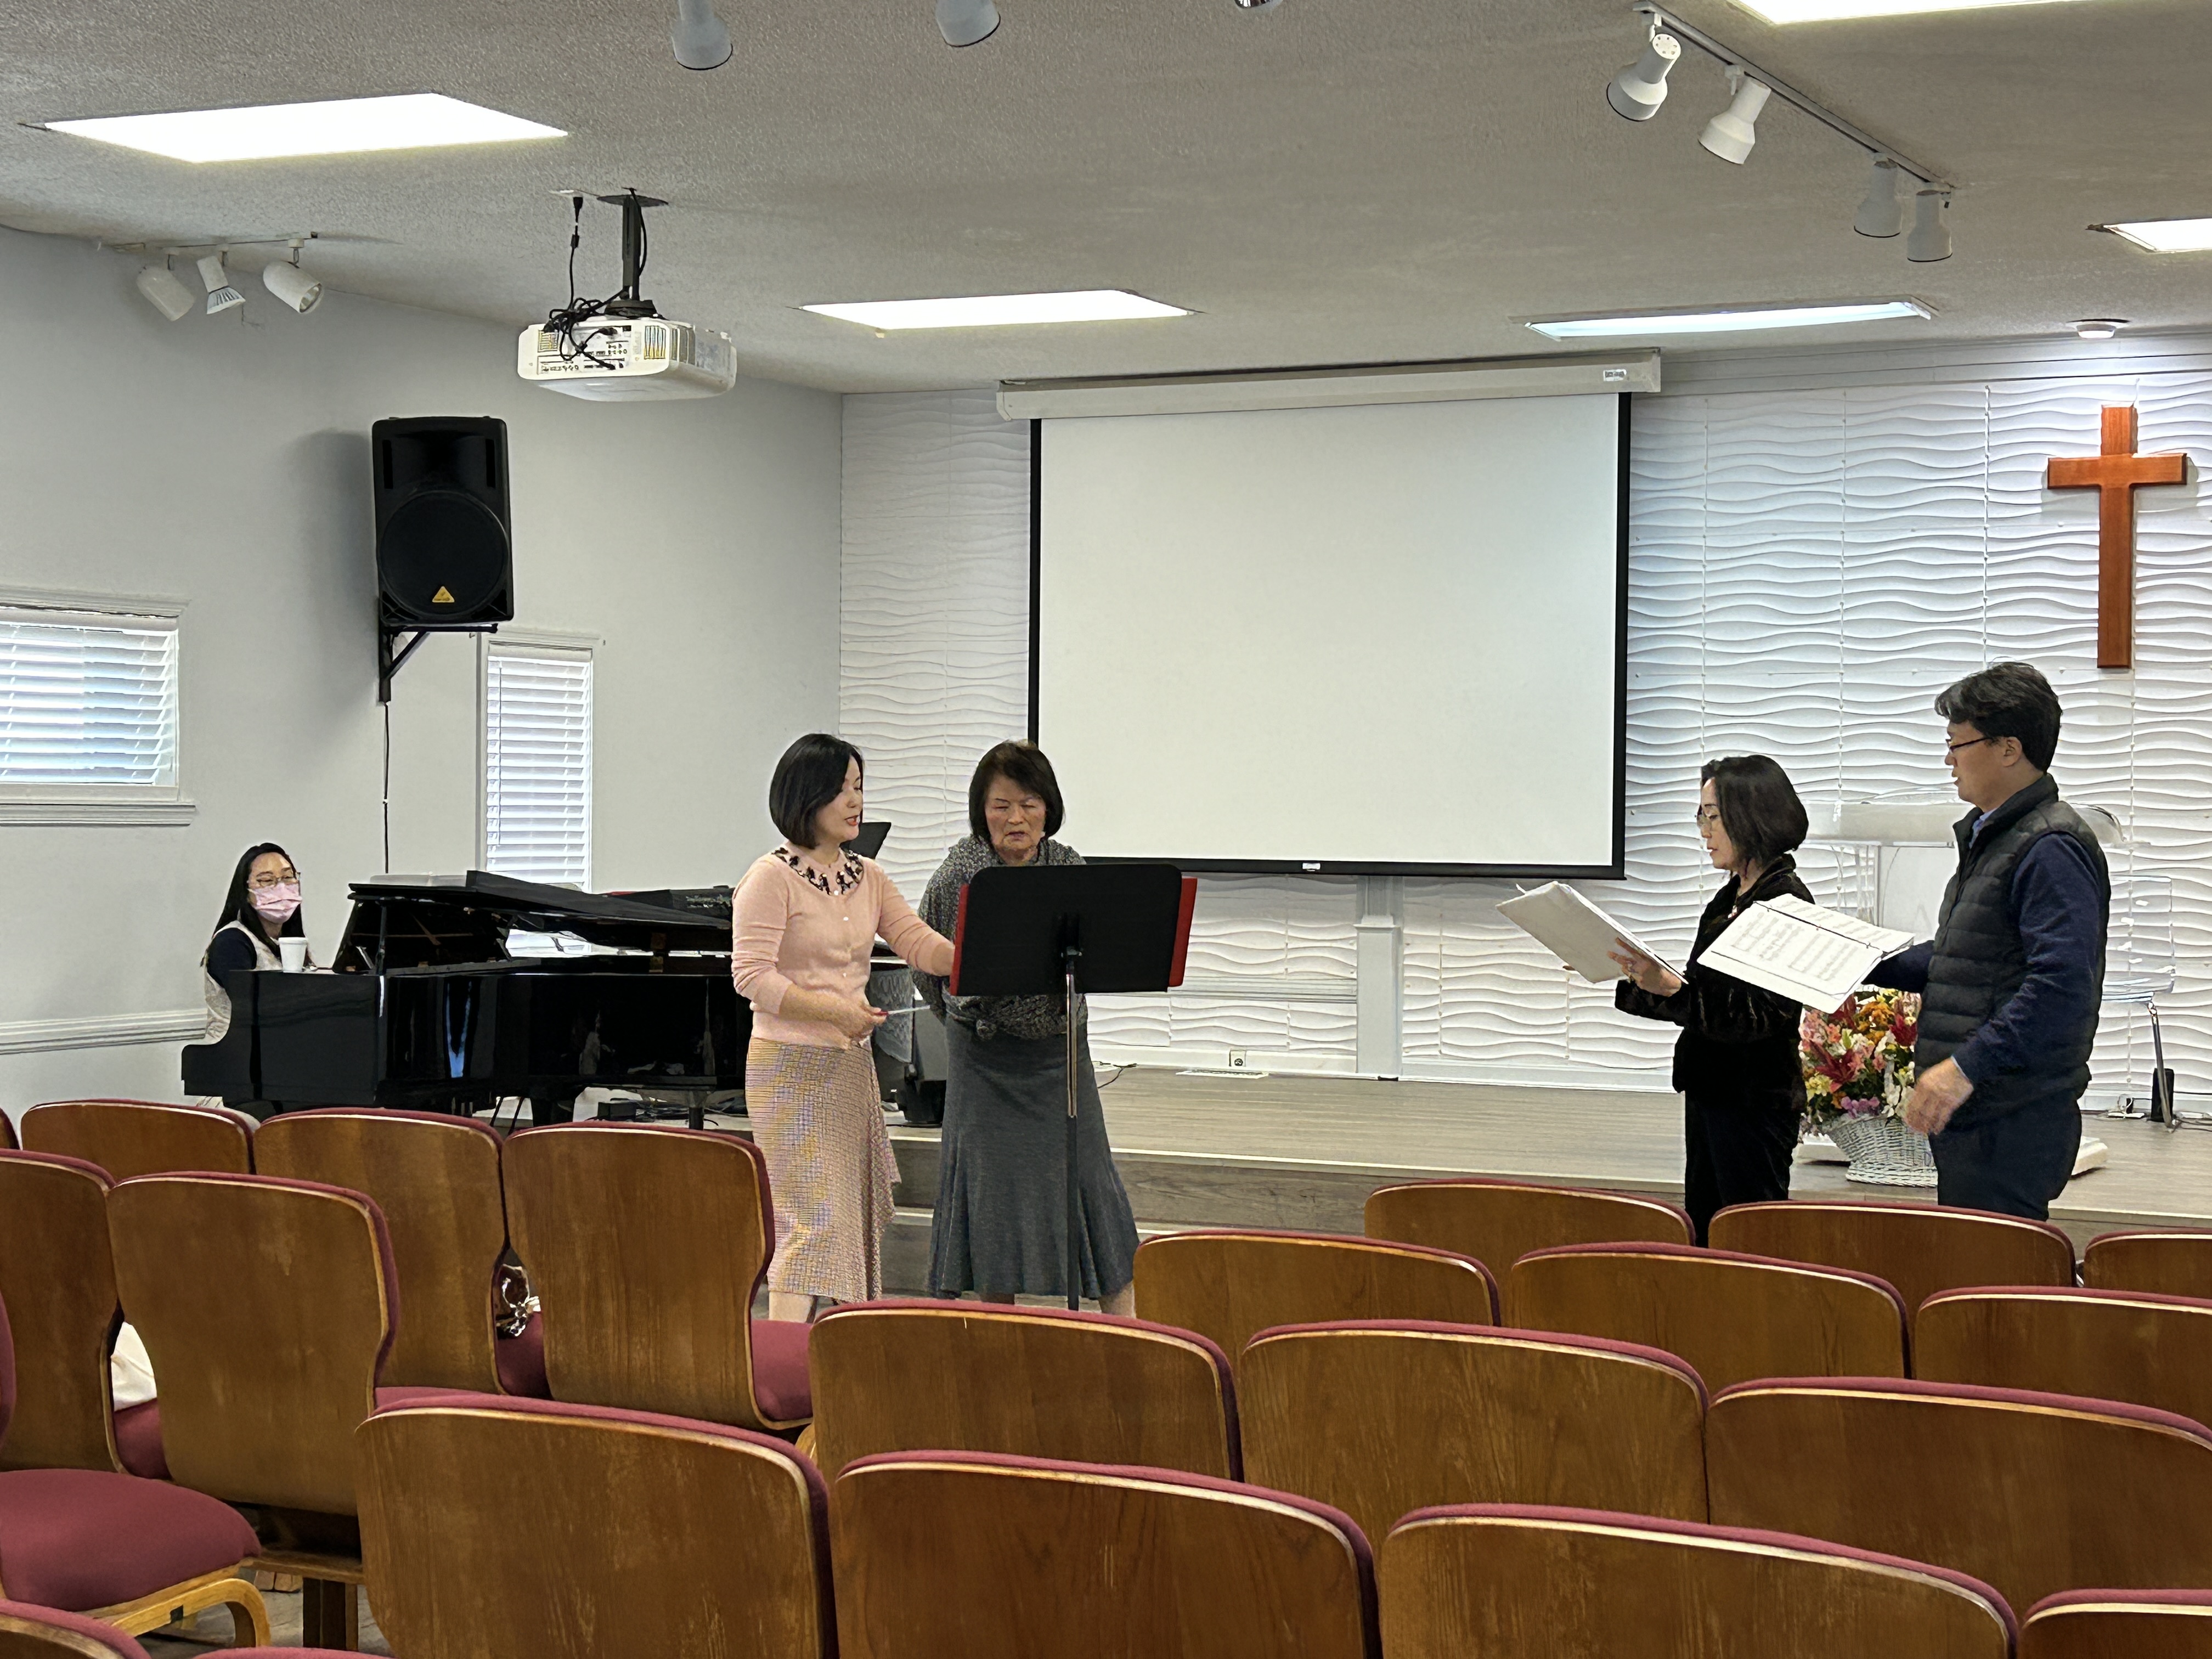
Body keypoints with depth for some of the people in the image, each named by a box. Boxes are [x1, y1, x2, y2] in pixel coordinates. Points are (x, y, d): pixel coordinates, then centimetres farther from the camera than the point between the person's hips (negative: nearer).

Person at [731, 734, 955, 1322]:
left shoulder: (868, 877, 12)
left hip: (853, 1064, 8)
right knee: (811, 1215, -14)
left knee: (853, 1214, 9)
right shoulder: (772, 878, -9)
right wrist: (835, 1010, -25)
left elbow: (919, 943, 4)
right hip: (792, 1066, -8)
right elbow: (752, 977, -15)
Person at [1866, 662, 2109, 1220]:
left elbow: (2062, 986, -25)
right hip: (1969, 1113, 10)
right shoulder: (1988, 837, 19)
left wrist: (1965, 1067, -27)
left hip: (2013, 1121, -10)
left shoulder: (2052, 850, -15)